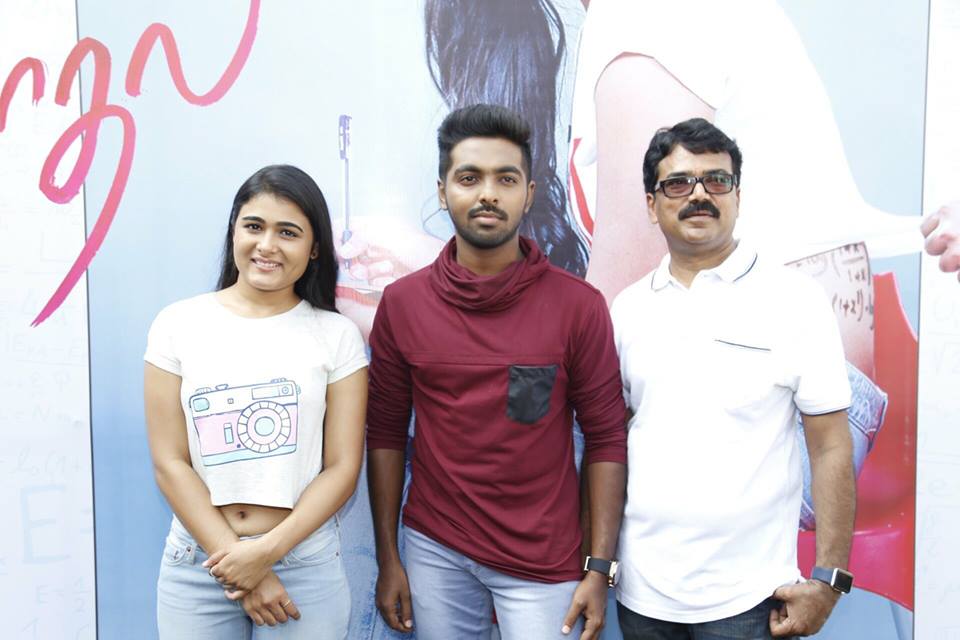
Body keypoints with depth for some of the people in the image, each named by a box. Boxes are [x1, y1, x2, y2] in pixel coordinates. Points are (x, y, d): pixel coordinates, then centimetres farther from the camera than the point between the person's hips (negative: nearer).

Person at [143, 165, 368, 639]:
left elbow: (343, 467, -5)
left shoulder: (337, 335, -4)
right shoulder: (178, 325, -3)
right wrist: (240, 570, -9)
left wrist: (267, 552, -14)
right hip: (196, 564, 1)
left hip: (305, 563, 0)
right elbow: (169, 463, -4)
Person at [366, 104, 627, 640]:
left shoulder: (578, 305, -9)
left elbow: (606, 439, -5)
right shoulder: (402, 303, -3)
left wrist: (599, 568, -7)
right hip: (434, 552, 2)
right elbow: (387, 433, 2)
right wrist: (388, 560, 3)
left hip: (543, 563, -1)